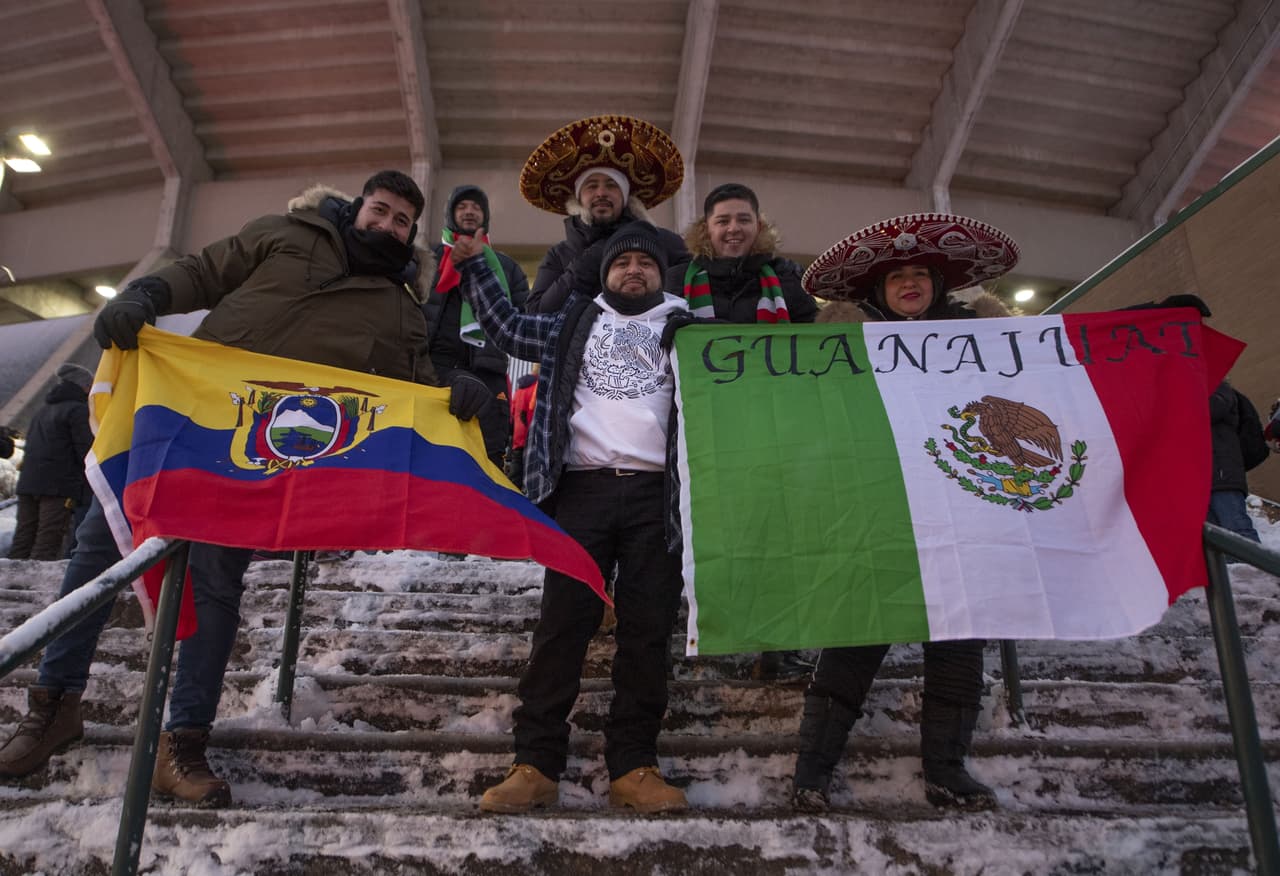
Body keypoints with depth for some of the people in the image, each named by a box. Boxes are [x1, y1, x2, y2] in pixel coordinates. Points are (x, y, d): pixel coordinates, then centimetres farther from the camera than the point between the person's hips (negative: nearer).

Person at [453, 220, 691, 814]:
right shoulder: (576, 322, 23)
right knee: (562, 622, -4)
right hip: (583, 489, 0)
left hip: (656, 492, 0)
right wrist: (474, 267, 26)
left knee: (648, 629, -1)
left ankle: (633, 766, 7)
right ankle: (536, 764, 3)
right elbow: (506, 327, 28)